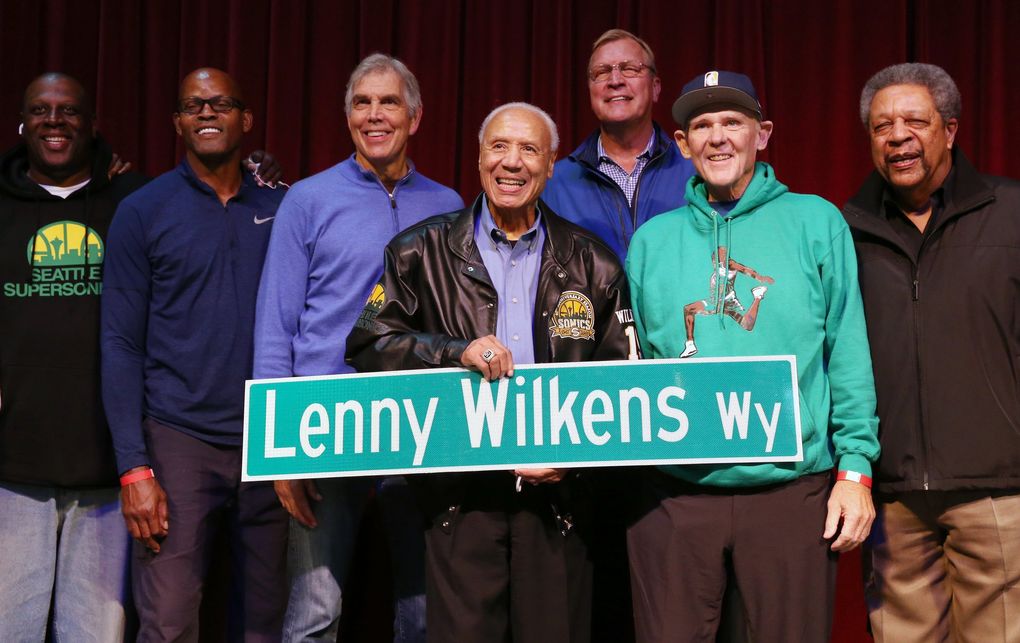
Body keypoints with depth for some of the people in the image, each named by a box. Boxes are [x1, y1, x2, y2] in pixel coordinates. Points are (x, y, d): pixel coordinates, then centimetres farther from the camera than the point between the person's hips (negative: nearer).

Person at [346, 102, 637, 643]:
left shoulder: (591, 264, 10)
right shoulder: (422, 252, 8)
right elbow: (367, 346, 3)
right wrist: (457, 351, -11)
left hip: (556, 491, 1)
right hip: (459, 491, -1)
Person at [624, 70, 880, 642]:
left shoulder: (815, 222, 3)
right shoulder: (653, 239, 9)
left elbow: (848, 353, 1)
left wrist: (855, 467, -4)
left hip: (793, 487, -1)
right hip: (675, 492, 2)